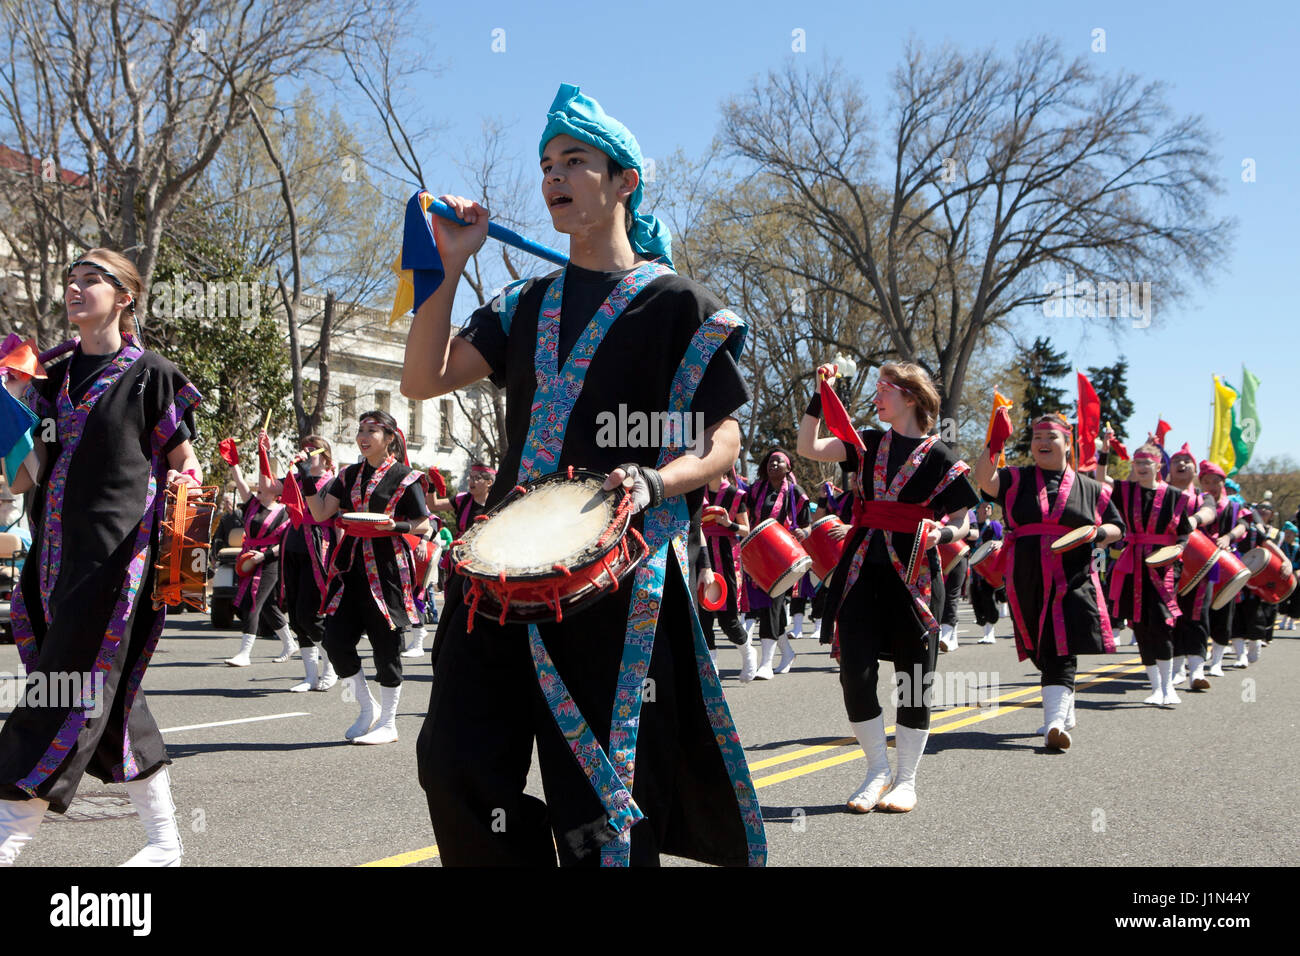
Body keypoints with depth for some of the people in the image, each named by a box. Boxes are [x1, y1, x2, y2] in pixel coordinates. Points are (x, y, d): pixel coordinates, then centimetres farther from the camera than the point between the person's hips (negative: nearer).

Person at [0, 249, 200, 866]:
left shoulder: (149, 372, 0)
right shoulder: (53, 378, 15)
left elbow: (185, 464, 3)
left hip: (116, 553, -6)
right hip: (58, 552, 7)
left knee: (69, 691, -7)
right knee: (106, 691, 8)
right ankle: (165, 841, 18)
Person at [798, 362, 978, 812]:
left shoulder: (939, 457, 0)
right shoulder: (868, 443, 12)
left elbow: (961, 523, 3)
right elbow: (808, 447, 5)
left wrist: (941, 533, -18)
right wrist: (821, 394, 1)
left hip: (913, 576, -3)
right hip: (863, 572, 3)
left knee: (913, 679, 3)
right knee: (855, 674, -3)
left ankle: (906, 779, 17)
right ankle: (878, 770, 15)